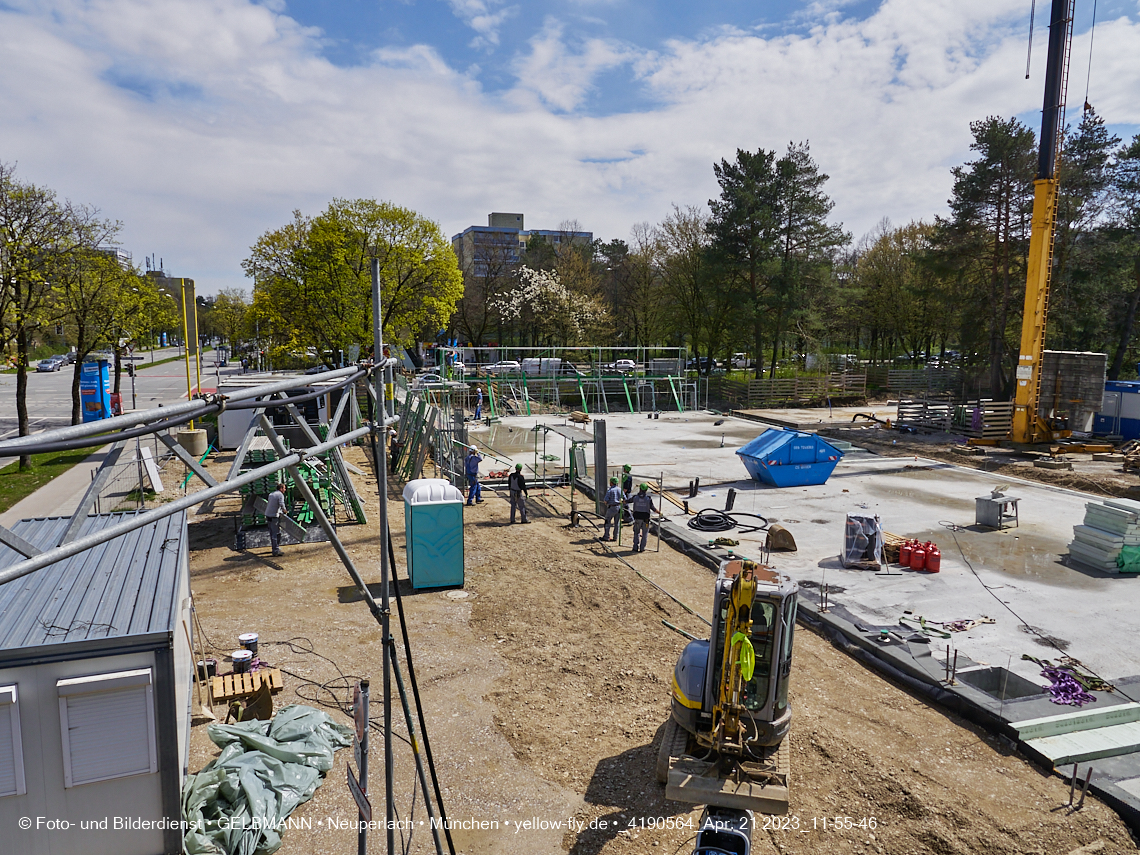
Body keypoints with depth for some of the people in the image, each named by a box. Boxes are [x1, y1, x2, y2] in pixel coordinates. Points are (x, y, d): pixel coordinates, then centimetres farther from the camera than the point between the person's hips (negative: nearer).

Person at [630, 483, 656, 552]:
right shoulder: (649, 498, -9)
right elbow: (652, 508, -6)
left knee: (636, 533, 16)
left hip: (637, 517, 1)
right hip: (645, 518, -1)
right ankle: (642, 548, 9)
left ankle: (636, 547, 14)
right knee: (645, 534, 10)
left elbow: (628, 501, 14)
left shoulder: (635, 497, -3)